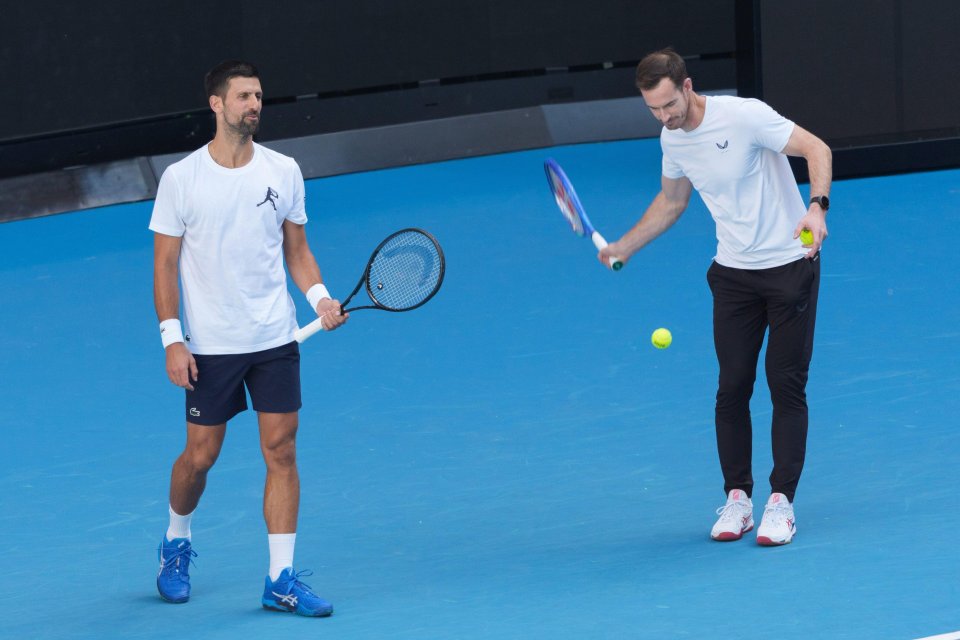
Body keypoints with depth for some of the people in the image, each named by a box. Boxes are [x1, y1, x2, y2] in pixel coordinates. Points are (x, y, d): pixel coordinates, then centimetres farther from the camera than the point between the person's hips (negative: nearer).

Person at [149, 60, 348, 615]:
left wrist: (320, 297, -6)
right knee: (201, 455, 5)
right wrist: (172, 339, -9)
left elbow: (297, 249, 12)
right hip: (209, 345, -2)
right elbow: (166, 263, -3)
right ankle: (178, 543, 35)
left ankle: (282, 581, 2)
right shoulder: (181, 179, -6)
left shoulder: (284, 172, 3)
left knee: (282, 451, -2)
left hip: (275, 340, 2)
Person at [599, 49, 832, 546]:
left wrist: (817, 207, -33)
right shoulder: (672, 138, 2)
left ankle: (781, 501, 0)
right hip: (733, 272, 5)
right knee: (732, 387, 1)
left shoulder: (744, 116, -19)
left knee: (787, 384, -5)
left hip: (789, 265, -5)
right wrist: (623, 247, 15)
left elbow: (816, 149, -17)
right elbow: (671, 201, 20)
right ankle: (737, 497, 11)